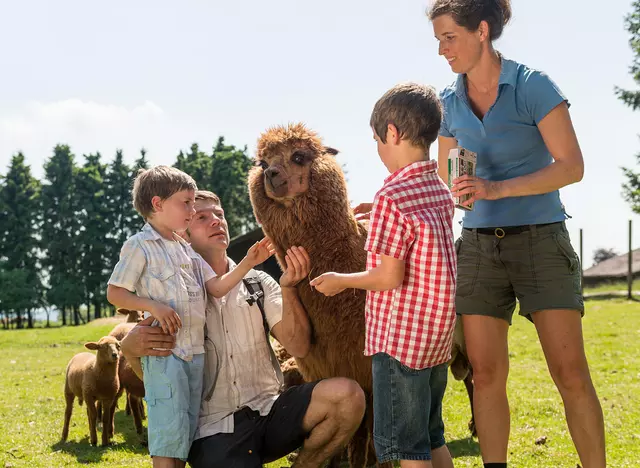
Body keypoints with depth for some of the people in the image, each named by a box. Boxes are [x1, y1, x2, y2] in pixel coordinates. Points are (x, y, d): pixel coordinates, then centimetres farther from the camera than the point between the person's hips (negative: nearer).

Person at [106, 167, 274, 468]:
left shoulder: (188, 249, 16)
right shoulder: (140, 246, -6)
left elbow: (217, 287, 11)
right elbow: (114, 293, -7)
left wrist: (247, 263, -2)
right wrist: (153, 305, -20)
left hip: (194, 351, 8)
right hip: (163, 352, -8)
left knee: (185, 431, 12)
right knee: (168, 430, -8)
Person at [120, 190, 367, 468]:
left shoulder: (257, 282, 9)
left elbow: (298, 347, -1)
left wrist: (288, 289, -16)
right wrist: (130, 348, -21)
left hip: (268, 411, 3)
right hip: (214, 428, -3)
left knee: (347, 395, -23)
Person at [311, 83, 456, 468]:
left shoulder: (392, 197, -18)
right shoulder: (442, 192, 7)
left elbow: (390, 276, -20)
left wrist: (342, 281, -4)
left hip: (400, 336, -8)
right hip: (438, 335, 8)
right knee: (432, 437, 18)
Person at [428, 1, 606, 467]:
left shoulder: (533, 86, -7)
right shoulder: (449, 103, 7)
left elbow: (571, 166, -13)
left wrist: (496, 189, -23)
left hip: (540, 238, -4)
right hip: (479, 246, 4)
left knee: (571, 373, -8)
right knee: (487, 375, 1)